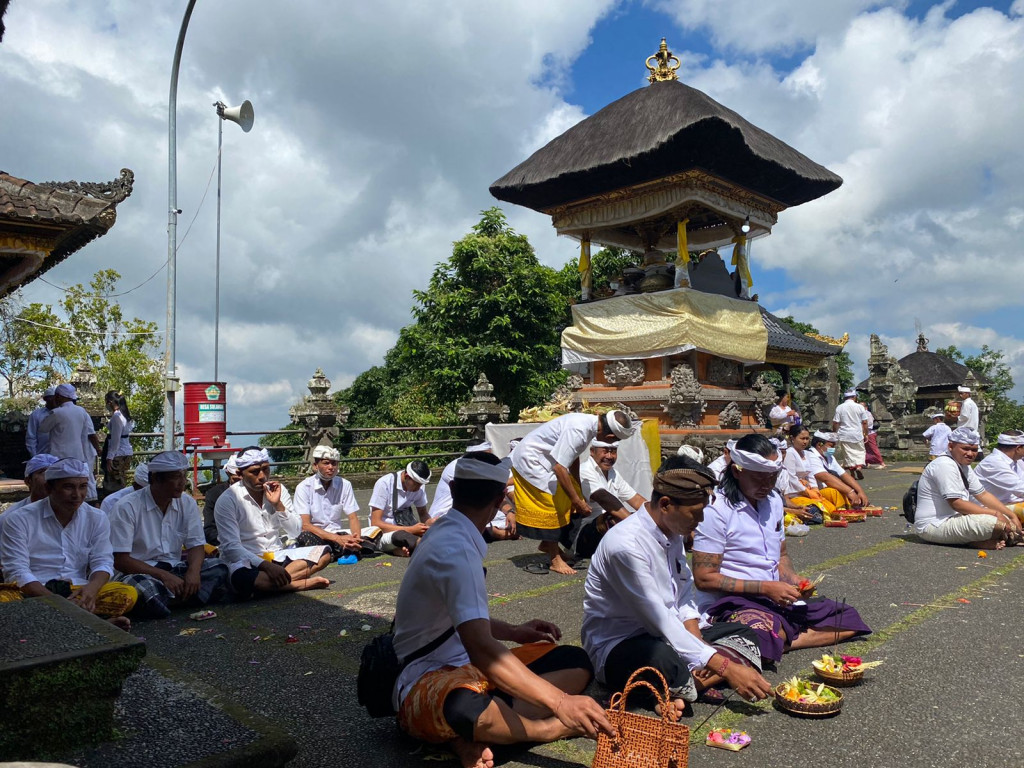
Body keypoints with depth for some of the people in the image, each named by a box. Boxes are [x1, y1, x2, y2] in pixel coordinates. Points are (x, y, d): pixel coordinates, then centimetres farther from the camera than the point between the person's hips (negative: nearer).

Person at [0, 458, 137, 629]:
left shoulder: (97, 519, 7)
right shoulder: (20, 520, -2)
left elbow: (103, 562, 4)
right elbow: (17, 570, -9)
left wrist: (92, 587, -21)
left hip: (78, 592, 2)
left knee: (128, 594, -24)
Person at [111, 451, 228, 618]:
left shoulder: (187, 503, 4)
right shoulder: (128, 507, -11)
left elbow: (196, 545, 6)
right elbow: (120, 560, -14)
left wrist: (194, 570, -18)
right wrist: (163, 575, -24)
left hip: (174, 570, 5)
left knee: (218, 569, -20)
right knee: (142, 587, -40)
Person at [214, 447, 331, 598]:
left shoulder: (277, 489, 4)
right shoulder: (227, 500, -11)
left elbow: (295, 532, 4)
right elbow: (231, 547, -19)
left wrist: (278, 504, -13)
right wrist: (266, 566, -32)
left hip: (277, 555, 5)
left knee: (324, 553, -13)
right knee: (242, 579, -40)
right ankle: (306, 583, -26)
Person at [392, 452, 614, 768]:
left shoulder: (446, 532, 6)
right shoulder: (457, 550, -24)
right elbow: (481, 648, -35)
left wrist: (513, 632, 14)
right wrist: (560, 702, -39)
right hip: (426, 681, -10)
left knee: (575, 661, -3)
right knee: (467, 708, -45)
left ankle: (472, 737, -17)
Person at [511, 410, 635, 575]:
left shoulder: (590, 423, -4)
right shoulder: (578, 430, -33)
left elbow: (573, 458, 9)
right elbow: (559, 467, -31)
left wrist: (579, 495, 15)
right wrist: (578, 501, -23)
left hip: (543, 460, 9)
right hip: (529, 461, -9)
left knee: (566, 499, 11)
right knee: (550, 503, -7)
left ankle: (547, 544, 27)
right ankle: (554, 559, 7)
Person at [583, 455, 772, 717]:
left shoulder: (673, 532, 2)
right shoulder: (626, 544, -26)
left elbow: (685, 594, 9)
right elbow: (659, 621, -28)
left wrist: (696, 637, -11)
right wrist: (725, 668, -27)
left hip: (666, 633, 10)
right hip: (617, 645, -9)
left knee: (748, 637, 1)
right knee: (666, 660, -42)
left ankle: (680, 689, -16)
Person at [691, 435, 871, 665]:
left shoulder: (773, 500, 12)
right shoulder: (717, 509, -13)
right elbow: (704, 578, -15)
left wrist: (793, 579, 0)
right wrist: (765, 588, -17)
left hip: (775, 598, 9)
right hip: (730, 603, -9)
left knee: (847, 619, 0)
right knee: (770, 629, -39)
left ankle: (782, 642, -11)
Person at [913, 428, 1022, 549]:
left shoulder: (964, 466, 14)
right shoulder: (945, 465, -17)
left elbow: (983, 494, 15)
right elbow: (956, 503, -21)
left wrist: (1012, 516, 5)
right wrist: (995, 514, -18)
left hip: (952, 517, 11)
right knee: (997, 524, -25)